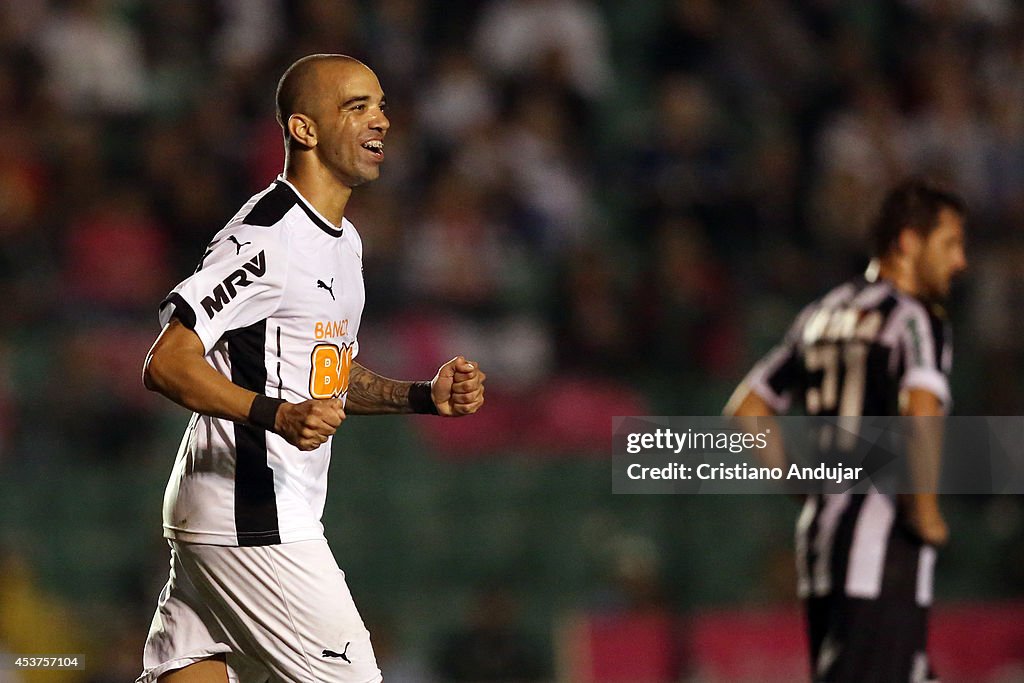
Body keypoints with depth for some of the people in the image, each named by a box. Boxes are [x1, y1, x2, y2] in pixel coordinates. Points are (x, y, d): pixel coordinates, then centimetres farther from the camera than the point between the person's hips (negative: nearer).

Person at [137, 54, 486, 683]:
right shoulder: (266, 237, -16)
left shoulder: (345, 240, 17)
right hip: (252, 521, -10)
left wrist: (425, 396, 11)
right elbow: (168, 364, -21)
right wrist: (277, 414, -32)